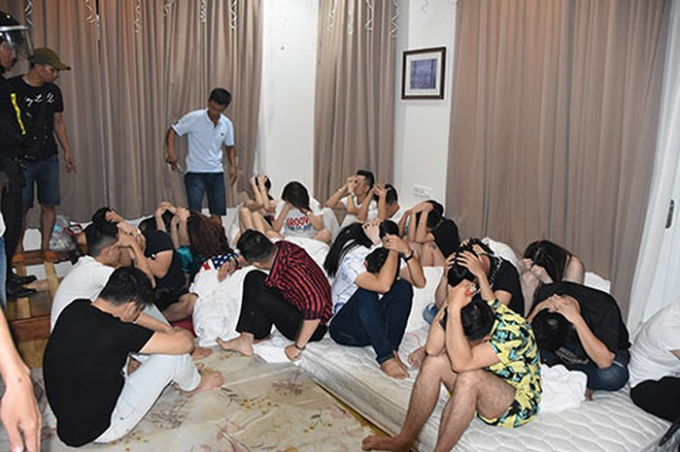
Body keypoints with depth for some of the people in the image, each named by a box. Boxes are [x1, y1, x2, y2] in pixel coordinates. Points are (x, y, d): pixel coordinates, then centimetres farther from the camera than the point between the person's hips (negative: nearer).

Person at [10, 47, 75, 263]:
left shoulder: (53, 91, 8)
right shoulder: (12, 87, -8)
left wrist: (67, 151, 12)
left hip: (49, 158, 4)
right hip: (22, 159, -4)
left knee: (49, 204, 5)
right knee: (21, 207, 1)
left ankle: (45, 247, 18)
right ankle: (18, 249, 17)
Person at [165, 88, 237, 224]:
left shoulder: (227, 124, 2)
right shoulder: (194, 118, -11)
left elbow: (230, 146, 15)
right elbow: (172, 131, -6)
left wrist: (233, 166, 0)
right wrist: (171, 151, -23)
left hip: (216, 172, 4)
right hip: (195, 172, -4)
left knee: (217, 212, 7)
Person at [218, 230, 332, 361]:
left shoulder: (291, 271, -35)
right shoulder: (282, 247, -9)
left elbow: (315, 306, -44)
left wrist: (298, 347, -35)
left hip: (313, 327, -9)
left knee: (260, 296, -24)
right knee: (254, 278, 3)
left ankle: (247, 339, 3)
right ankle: (246, 338, 1)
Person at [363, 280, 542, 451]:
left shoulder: (514, 331, -32)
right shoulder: (474, 313, -15)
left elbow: (461, 363, -43)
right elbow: (433, 349, -25)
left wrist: (454, 309, -47)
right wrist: (449, 304, -35)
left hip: (517, 403, -6)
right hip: (480, 389, 6)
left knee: (469, 376, -35)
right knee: (435, 361, -18)